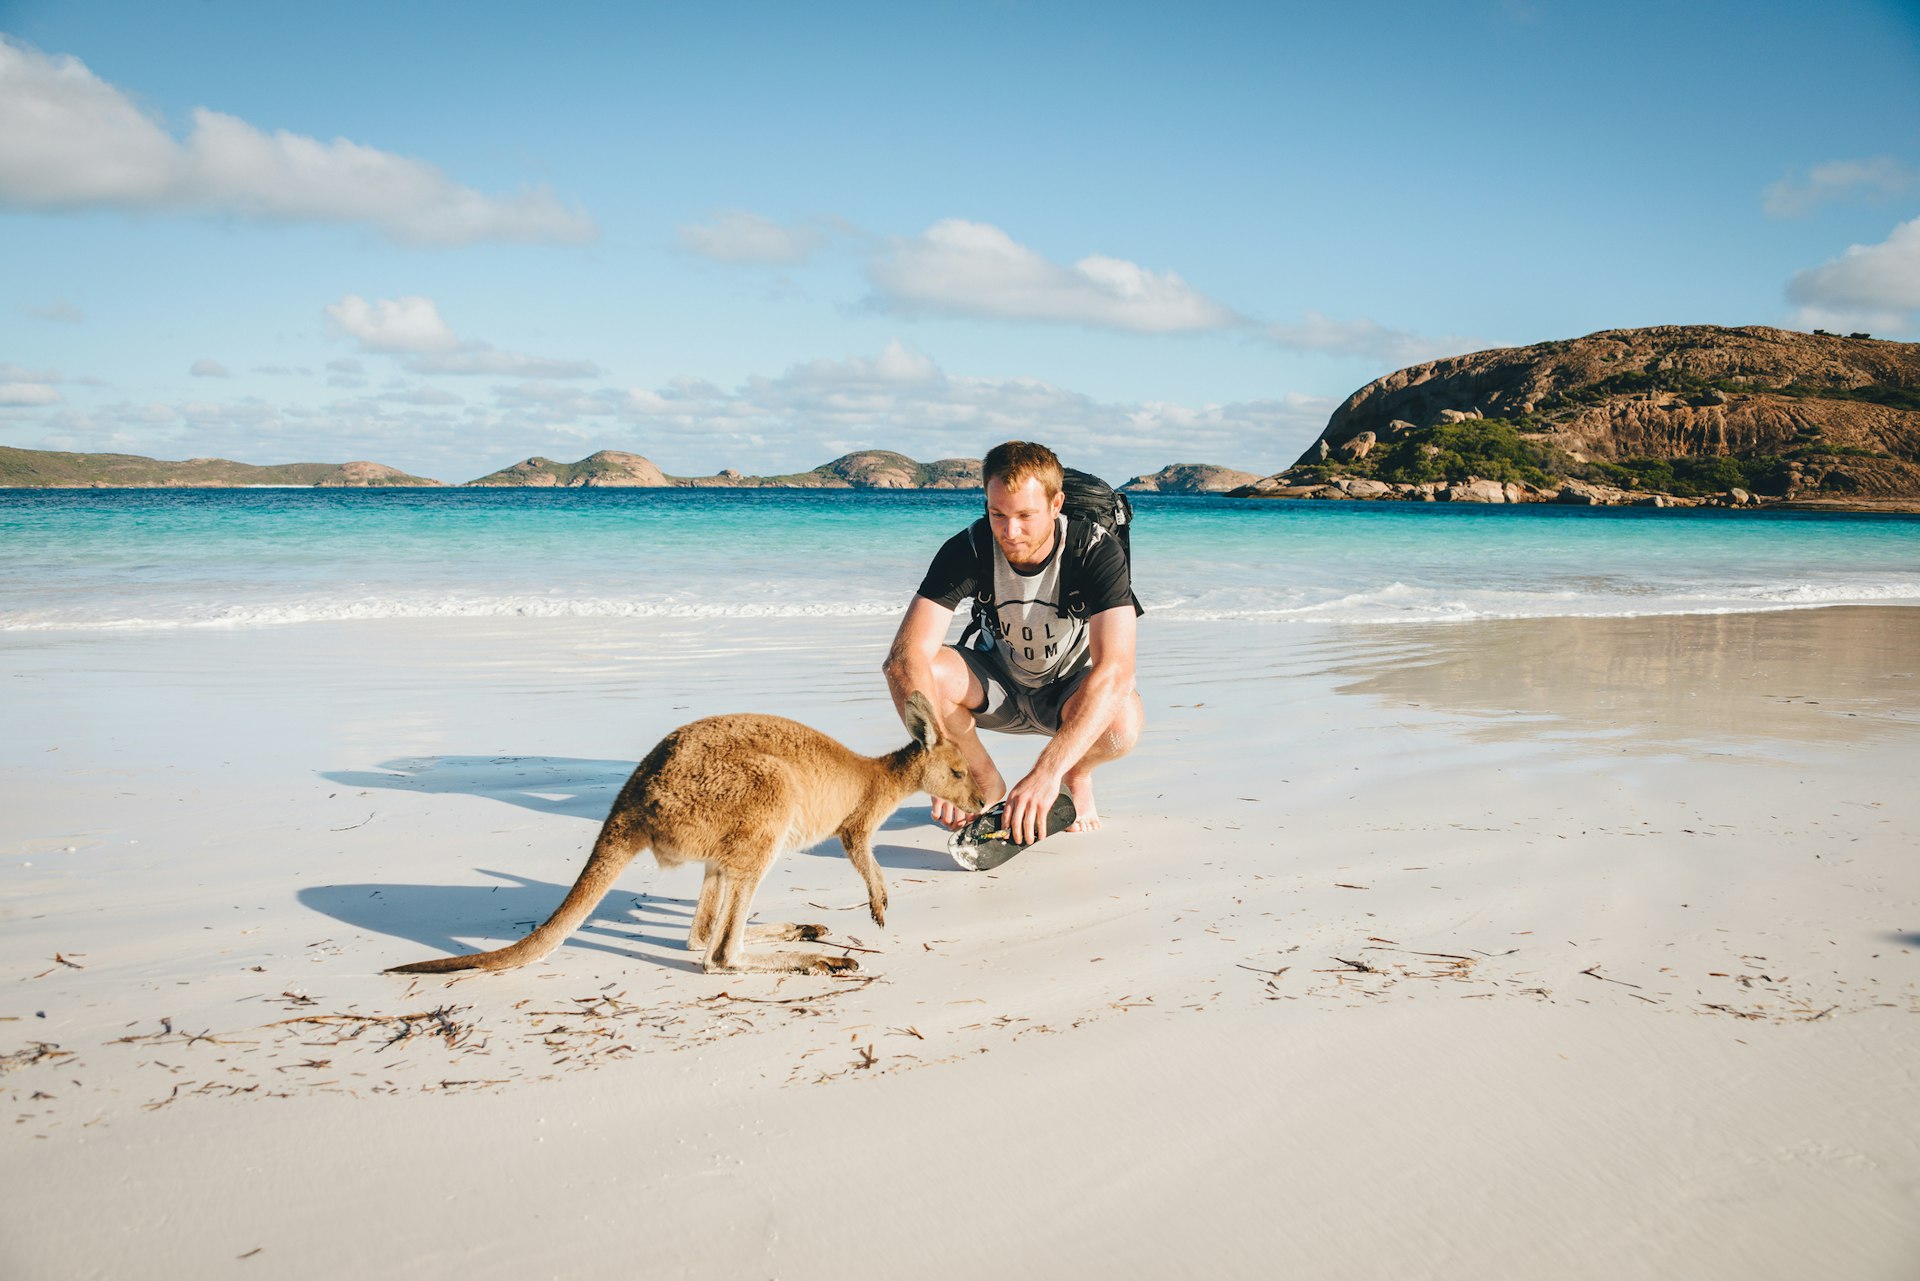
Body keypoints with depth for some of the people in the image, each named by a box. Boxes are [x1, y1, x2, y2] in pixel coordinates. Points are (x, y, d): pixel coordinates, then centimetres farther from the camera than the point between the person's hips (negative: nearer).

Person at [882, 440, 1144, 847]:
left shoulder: (1098, 551, -27)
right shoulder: (969, 549, -23)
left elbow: (1115, 670, -39)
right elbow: (906, 654, -33)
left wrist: (1048, 771, -51)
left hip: (1070, 690, -2)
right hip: (997, 687, 2)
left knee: (1121, 721, -37)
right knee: (927, 671, -31)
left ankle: (1077, 776, 1)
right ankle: (988, 784, -2)